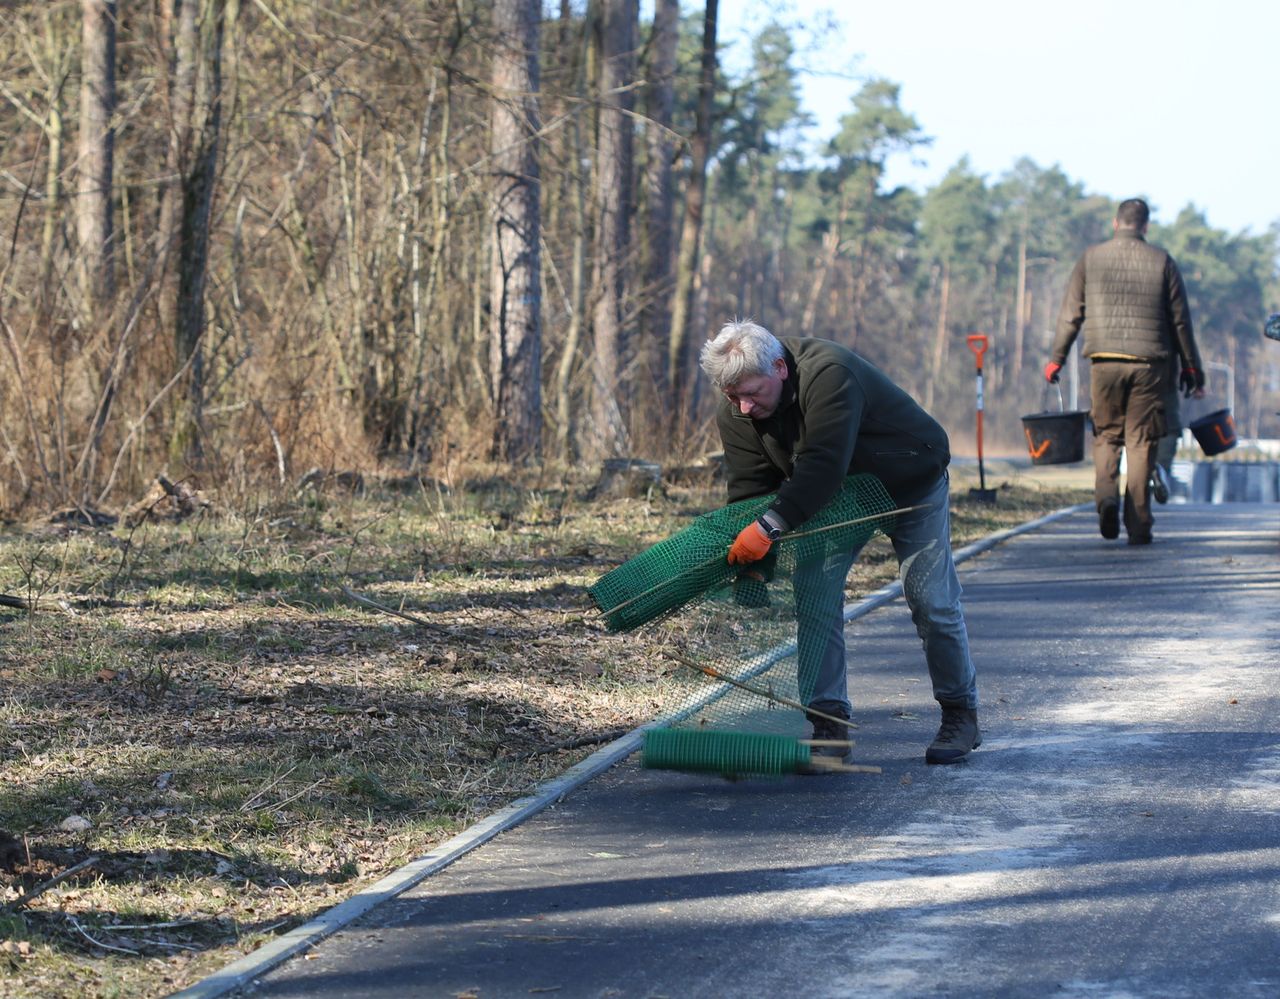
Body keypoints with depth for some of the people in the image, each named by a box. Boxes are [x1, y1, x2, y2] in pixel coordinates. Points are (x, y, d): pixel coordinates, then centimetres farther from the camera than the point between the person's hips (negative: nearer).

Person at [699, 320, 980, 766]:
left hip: (910, 483, -5)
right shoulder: (734, 414, -18)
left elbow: (823, 465, -47)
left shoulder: (829, 374, -41)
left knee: (931, 600, -4)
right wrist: (748, 562, -26)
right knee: (814, 595, -9)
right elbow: (749, 488, -15)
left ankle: (961, 715, 12)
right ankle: (829, 723, -5)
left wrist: (769, 527, -52)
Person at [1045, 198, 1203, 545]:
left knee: (1106, 434, 11)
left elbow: (1070, 314, 6)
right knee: (1141, 441, 3)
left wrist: (1056, 358, 13)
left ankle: (1106, 493, -16)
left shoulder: (1090, 258, 6)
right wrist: (1190, 365, 17)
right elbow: (1180, 318, 9)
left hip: (1104, 360, 0)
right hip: (1149, 361, 0)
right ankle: (1139, 524, 0)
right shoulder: (1162, 261, 5)